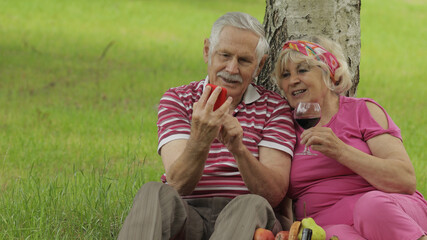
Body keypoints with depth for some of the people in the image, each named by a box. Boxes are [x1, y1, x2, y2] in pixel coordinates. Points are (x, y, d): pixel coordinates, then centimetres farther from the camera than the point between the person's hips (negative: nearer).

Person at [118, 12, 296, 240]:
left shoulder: (274, 108, 10)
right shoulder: (176, 100, 10)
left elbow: (275, 193, -4)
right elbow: (178, 185, -6)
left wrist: (239, 149, -24)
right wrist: (199, 140, -28)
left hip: (247, 220, 0)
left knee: (252, 206, -36)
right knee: (153, 194, -33)